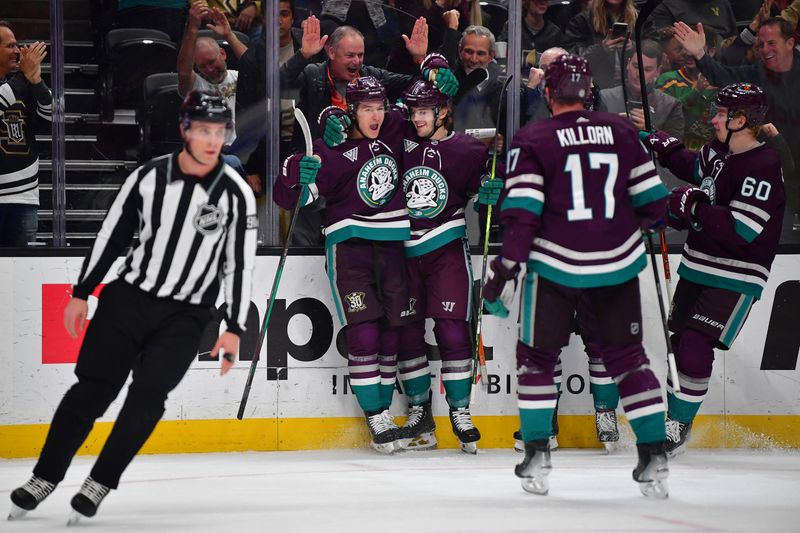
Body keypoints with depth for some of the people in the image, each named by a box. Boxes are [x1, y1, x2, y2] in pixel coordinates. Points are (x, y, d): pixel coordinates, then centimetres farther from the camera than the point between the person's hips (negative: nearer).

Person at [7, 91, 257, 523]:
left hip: (185, 316, -1)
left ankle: (98, 484, 3)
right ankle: (45, 477, 12)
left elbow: (240, 264, -4)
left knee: (147, 398, -11)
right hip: (128, 297, 1)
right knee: (92, 389, 0)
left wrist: (234, 329, -5)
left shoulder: (236, 194, -9)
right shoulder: (148, 177, -5)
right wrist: (81, 293, 5)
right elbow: (111, 235, 4)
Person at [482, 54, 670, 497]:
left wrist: (504, 270, -9)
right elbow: (653, 202, 7)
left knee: (536, 357, 13)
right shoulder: (622, 132, 3)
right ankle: (654, 460, 6)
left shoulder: (533, 140, -6)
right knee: (628, 357, 13)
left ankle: (537, 458, 7)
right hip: (618, 264, 3)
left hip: (556, 265, -3)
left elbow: (522, 213, -14)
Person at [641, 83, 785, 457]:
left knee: (695, 348, -15)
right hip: (698, 268, 9)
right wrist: (664, 148, 19)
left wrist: (694, 207, -23)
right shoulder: (719, 152, 5)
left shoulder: (763, 168, -22)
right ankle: (673, 410, 30)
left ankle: (679, 424, -2)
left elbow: (741, 230, -29)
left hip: (735, 278, -9)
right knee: (680, 341, 14)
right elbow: (695, 168, 31)